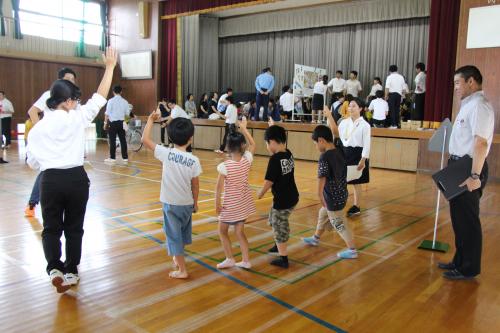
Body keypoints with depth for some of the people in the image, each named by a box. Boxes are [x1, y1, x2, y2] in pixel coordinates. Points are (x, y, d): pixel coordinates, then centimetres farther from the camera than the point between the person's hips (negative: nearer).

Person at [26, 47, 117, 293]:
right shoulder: (77, 118, -4)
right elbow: (100, 97, 1)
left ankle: (54, 269, -6)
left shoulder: (38, 127, 2)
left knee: (51, 228, 11)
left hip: (50, 180, 1)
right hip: (76, 178, 0)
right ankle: (71, 271, 22)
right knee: (74, 227, 13)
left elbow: (33, 162, 4)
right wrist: (110, 67, 5)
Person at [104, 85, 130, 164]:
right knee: (123, 140, 8)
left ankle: (112, 158, 6)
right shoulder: (125, 101, 0)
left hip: (113, 122, -3)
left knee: (112, 140, 3)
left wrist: (105, 123, 1)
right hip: (121, 122, 3)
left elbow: (107, 114, -9)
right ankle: (125, 158, 11)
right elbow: (127, 114, 5)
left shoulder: (111, 101, -9)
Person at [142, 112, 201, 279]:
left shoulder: (166, 153, -15)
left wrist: (150, 119, 0)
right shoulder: (194, 160, -9)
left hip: (170, 203, -3)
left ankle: (182, 270, 11)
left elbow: (145, 139, -11)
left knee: (174, 235, 7)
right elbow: (195, 184, -2)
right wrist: (195, 202, 12)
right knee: (182, 232, 24)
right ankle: (177, 259, 44)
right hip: (187, 203, 3)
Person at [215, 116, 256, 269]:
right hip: (244, 203, 5)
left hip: (230, 204, -5)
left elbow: (219, 187, -17)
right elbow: (252, 144, 8)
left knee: (222, 230, 17)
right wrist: (244, 128, 12)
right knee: (240, 232, 17)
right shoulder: (247, 160, -12)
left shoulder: (224, 166, -23)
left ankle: (230, 259, 15)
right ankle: (246, 260, 19)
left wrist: (217, 204, -5)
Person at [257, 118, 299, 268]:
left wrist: (260, 194, -1)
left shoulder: (275, 159, -22)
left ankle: (283, 258, 18)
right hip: (292, 197, 8)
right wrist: (273, 127, 33)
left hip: (282, 200, -8)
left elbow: (269, 182, -19)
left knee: (279, 227, 8)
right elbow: (280, 139, 23)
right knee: (275, 219, 29)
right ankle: (280, 245, 45)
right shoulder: (289, 154, 1)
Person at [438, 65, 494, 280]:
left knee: (467, 219, 0)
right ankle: (461, 261, 31)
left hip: (468, 168, -10)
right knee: (459, 217, 18)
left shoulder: (479, 106, -16)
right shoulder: (468, 105, 16)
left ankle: (469, 268, 13)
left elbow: (481, 143, -25)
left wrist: (475, 176, -28)